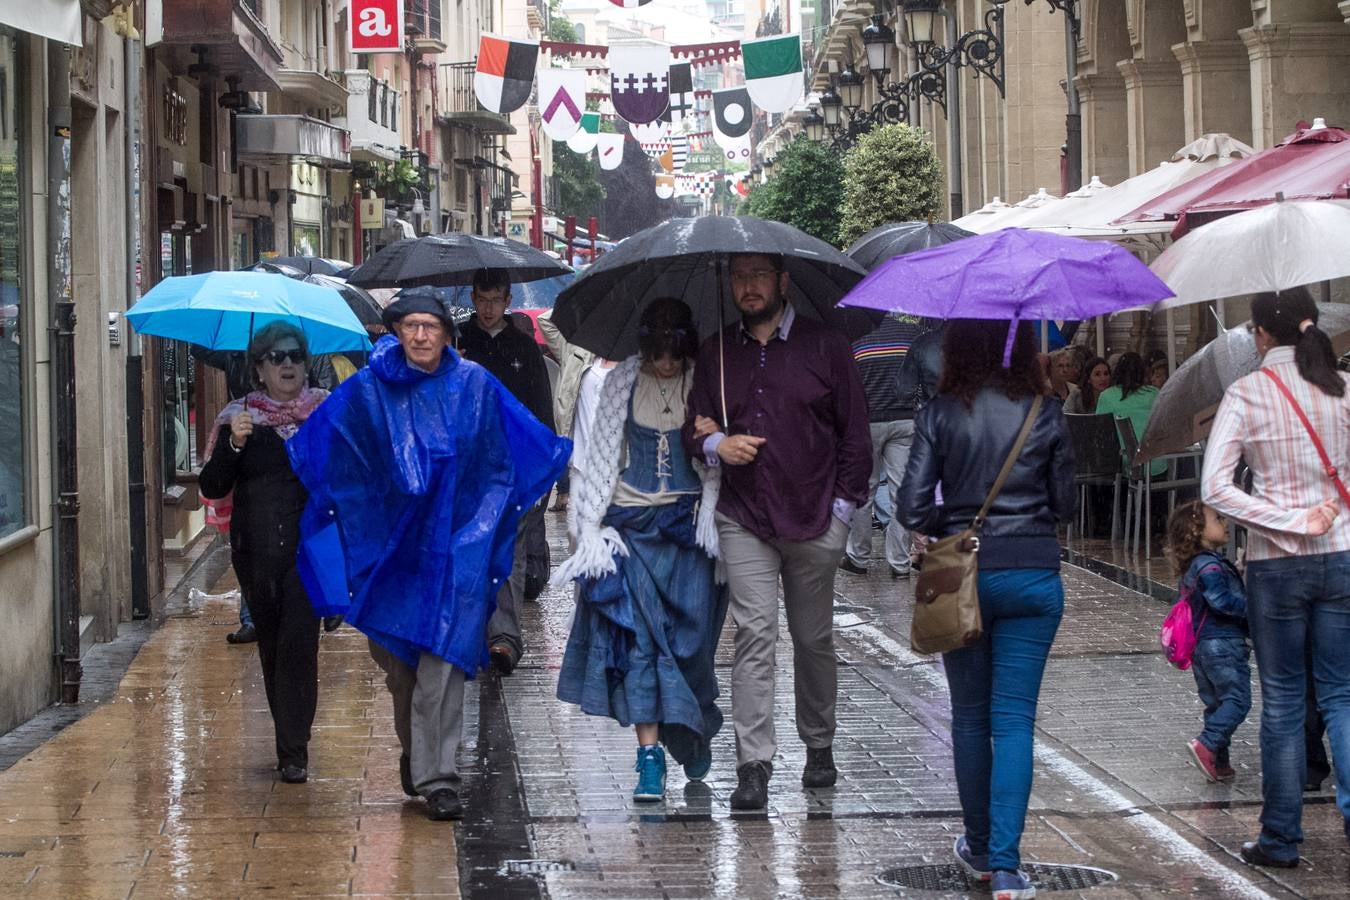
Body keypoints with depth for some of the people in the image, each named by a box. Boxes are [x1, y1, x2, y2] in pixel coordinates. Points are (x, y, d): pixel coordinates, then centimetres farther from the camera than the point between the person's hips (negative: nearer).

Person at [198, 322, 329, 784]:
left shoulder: (327, 411, 3)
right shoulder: (239, 417, 3)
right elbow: (212, 488, -4)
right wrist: (233, 444, -20)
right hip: (257, 550, 2)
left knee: (298, 641, -13)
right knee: (271, 644, 12)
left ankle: (293, 752, -11)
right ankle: (291, 740, 28)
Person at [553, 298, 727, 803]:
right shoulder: (622, 383, 4)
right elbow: (601, 454, 7)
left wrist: (711, 513, -9)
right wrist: (590, 524, 2)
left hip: (687, 521, 0)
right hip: (631, 524, 1)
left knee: (689, 634, -1)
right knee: (638, 638, -6)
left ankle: (694, 732, 23)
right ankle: (650, 757, -7)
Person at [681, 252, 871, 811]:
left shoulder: (825, 347, 3)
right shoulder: (716, 354, 10)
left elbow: (855, 432, 5)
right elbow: (693, 428, 16)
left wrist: (843, 505, 0)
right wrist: (717, 444, -7)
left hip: (815, 520, -1)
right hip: (743, 519, 1)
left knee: (814, 639, 8)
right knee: (754, 633, -9)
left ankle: (819, 748, 26)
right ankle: (753, 766, -10)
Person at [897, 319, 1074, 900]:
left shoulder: (940, 413, -5)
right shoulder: (1045, 412, -2)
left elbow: (912, 506, -7)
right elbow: (1064, 503, 3)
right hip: (1034, 577, 0)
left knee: (970, 717, 16)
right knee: (1014, 720, 0)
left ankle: (979, 848, 27)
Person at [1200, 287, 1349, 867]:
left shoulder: (1246, 394, -7)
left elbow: (1214, 488, -14)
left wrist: (1291, 522, -13)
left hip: (1276, 564, -2)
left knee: (1283, 702, 7)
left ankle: (1280, 840, 11)